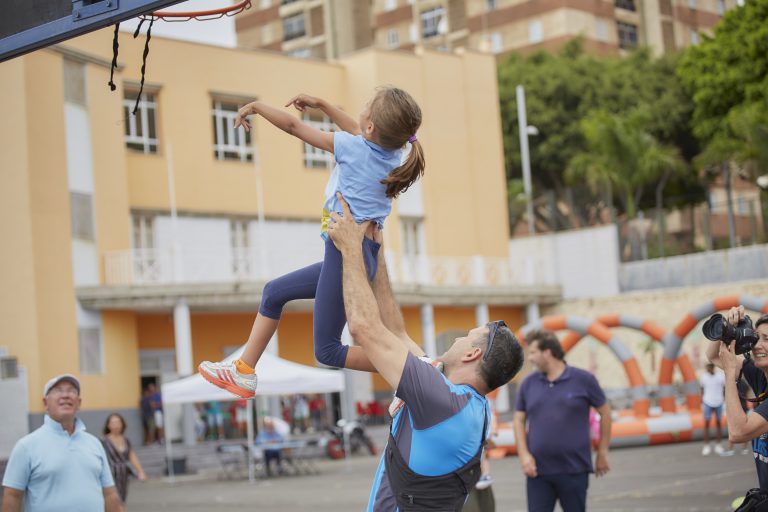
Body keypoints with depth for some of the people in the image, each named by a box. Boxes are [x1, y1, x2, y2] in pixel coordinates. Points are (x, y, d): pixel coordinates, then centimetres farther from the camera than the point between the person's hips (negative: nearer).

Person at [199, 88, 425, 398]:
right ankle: (244, 373, 24)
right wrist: (321, 105, 31)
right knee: (274, 293, 20)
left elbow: (294, 127, -2)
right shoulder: (392, 153, 4)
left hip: (348, 254, -9)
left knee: (327, 352, -3)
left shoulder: (352, 148, -14)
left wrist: (256, 107, 13)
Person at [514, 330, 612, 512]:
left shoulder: (583, 379, -3)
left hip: (574, 469, -2)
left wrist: (602, 452, 5)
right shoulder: (528, 383, 5)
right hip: (537, 470, 2)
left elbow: (605, 412, 4)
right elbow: (519, 420, 9)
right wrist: (524, 454, -3)